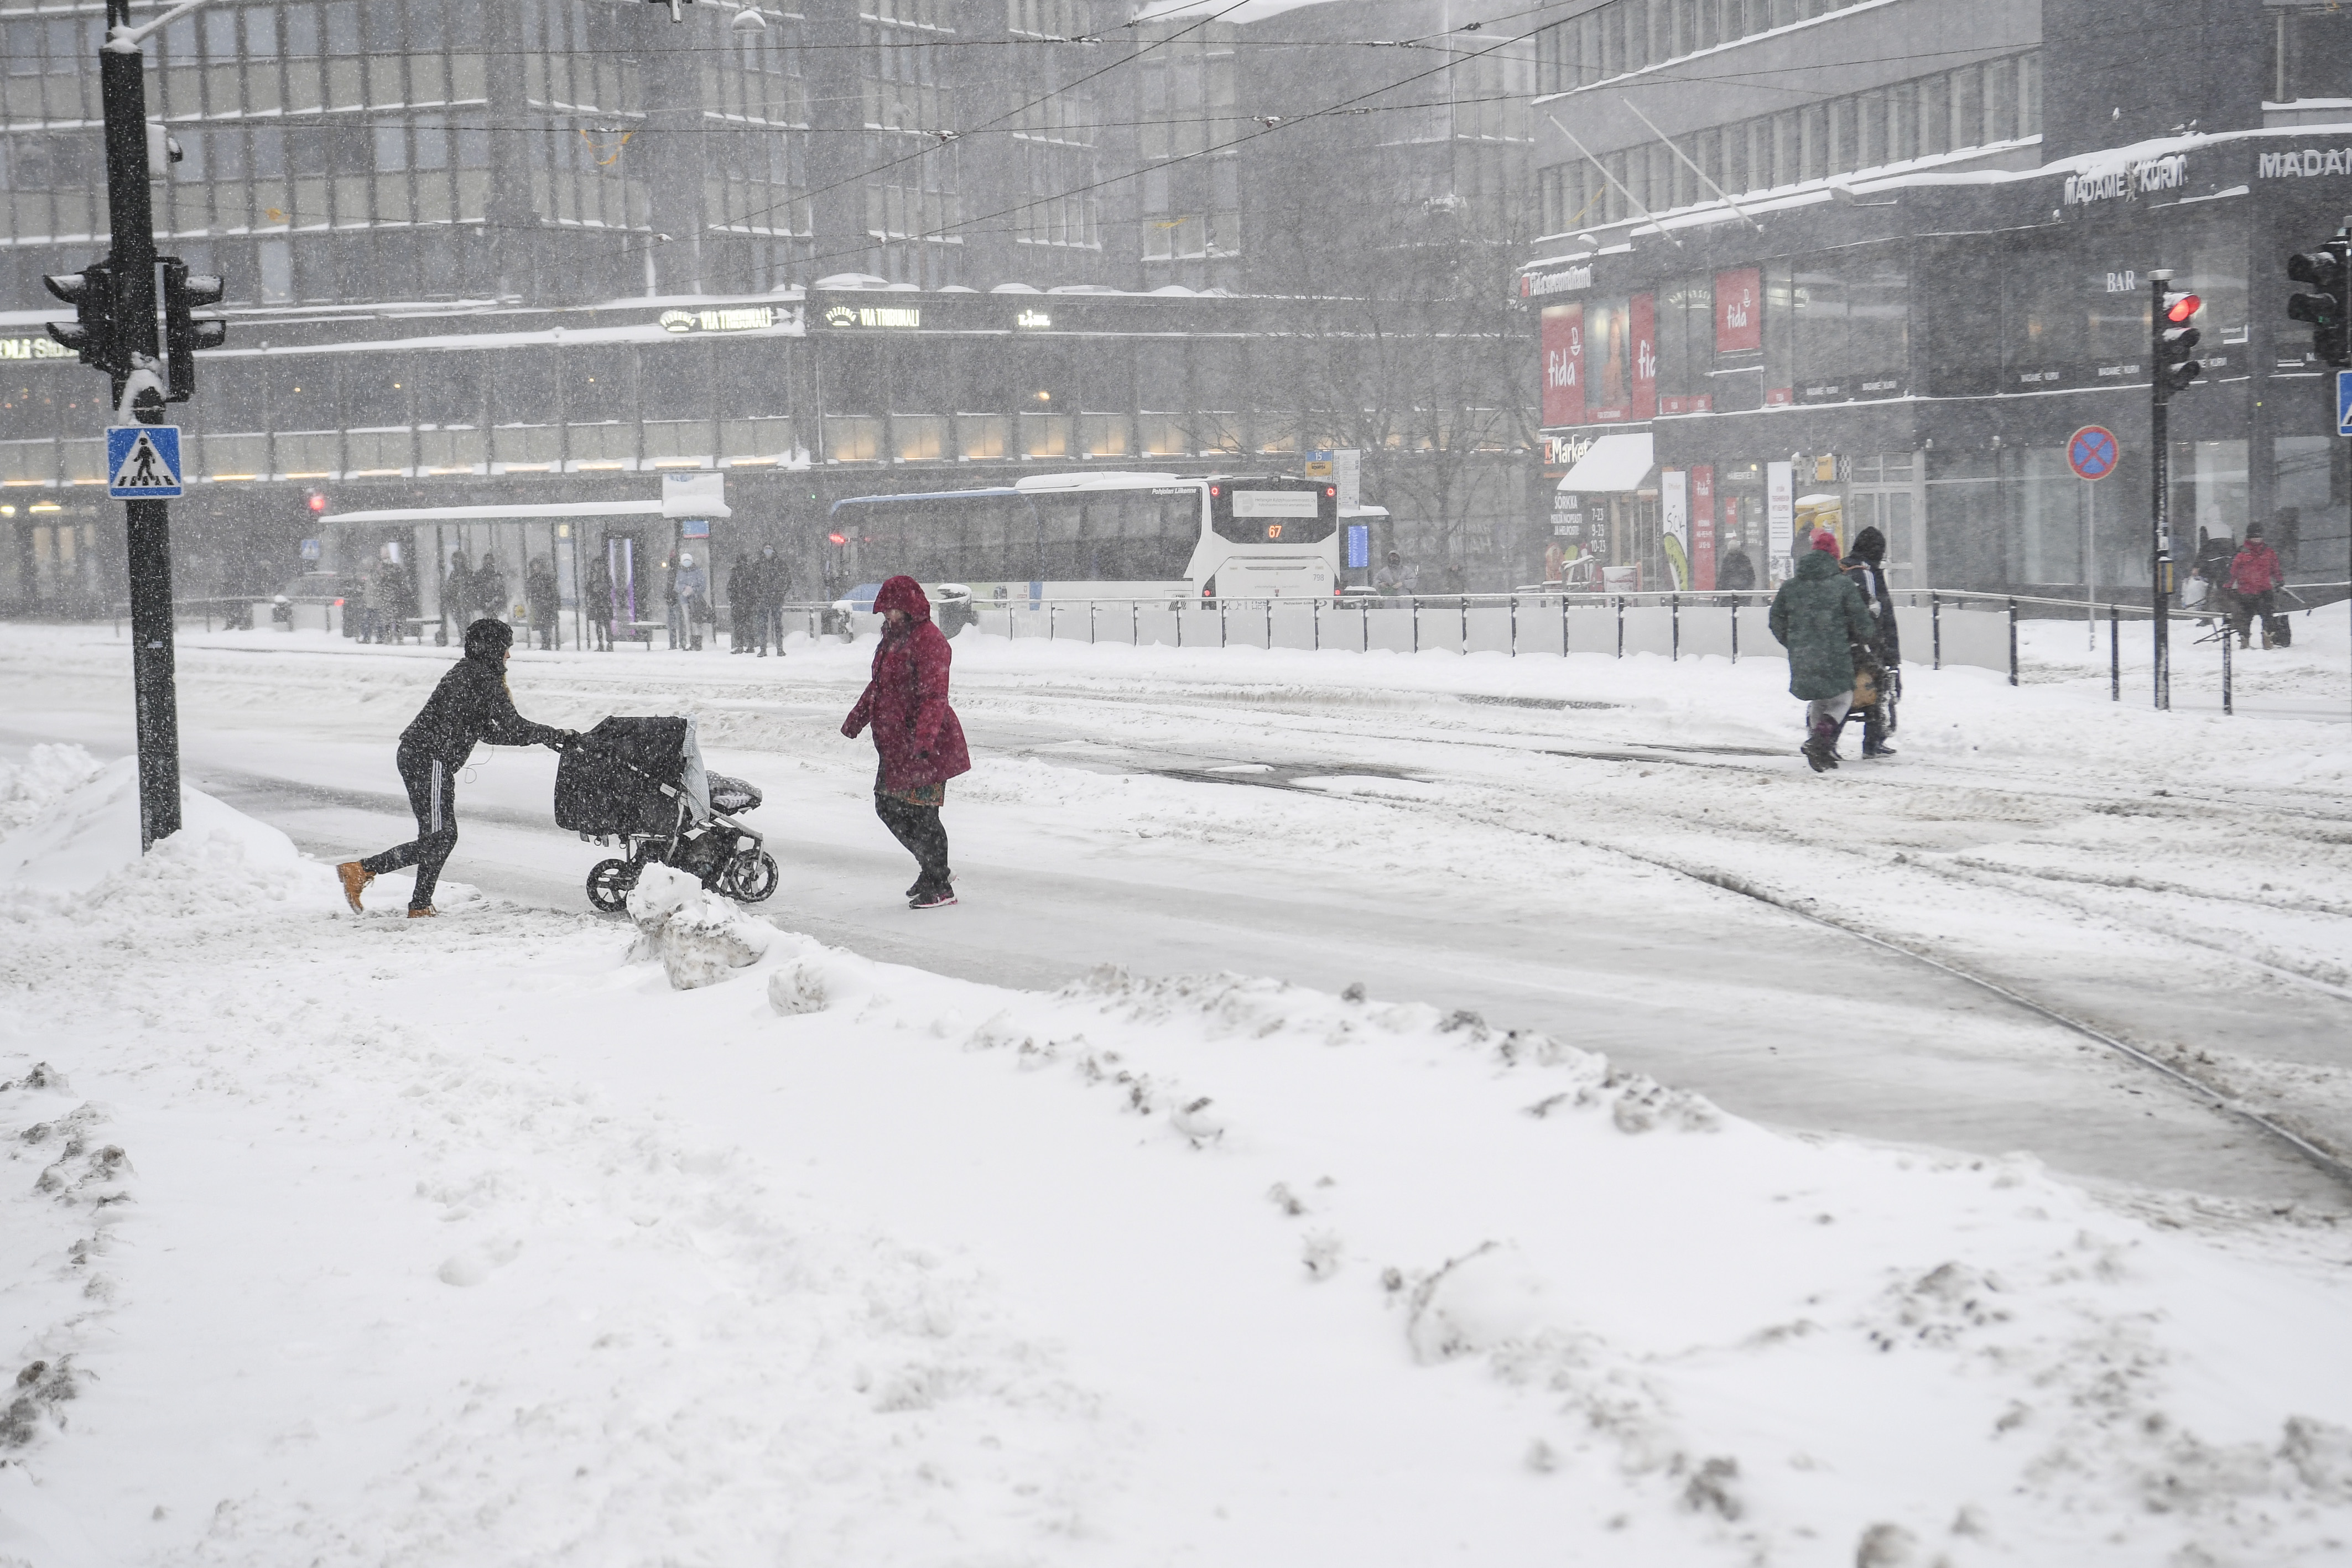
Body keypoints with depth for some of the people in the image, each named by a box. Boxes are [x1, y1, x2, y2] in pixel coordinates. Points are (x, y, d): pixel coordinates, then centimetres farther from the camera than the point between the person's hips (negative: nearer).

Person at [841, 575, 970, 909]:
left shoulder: (928, 640, -16)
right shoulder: (893, 638, 15)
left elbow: (934, 695, -24)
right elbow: (878, 685, 28)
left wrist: (924, 737, -34)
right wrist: (856, 719, 33)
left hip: (926, 746, -10)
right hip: (896, 744, 10)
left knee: (921, 815, -5)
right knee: (888, 807, 12)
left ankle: (939, 887, 8)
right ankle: (933, 871, 26)